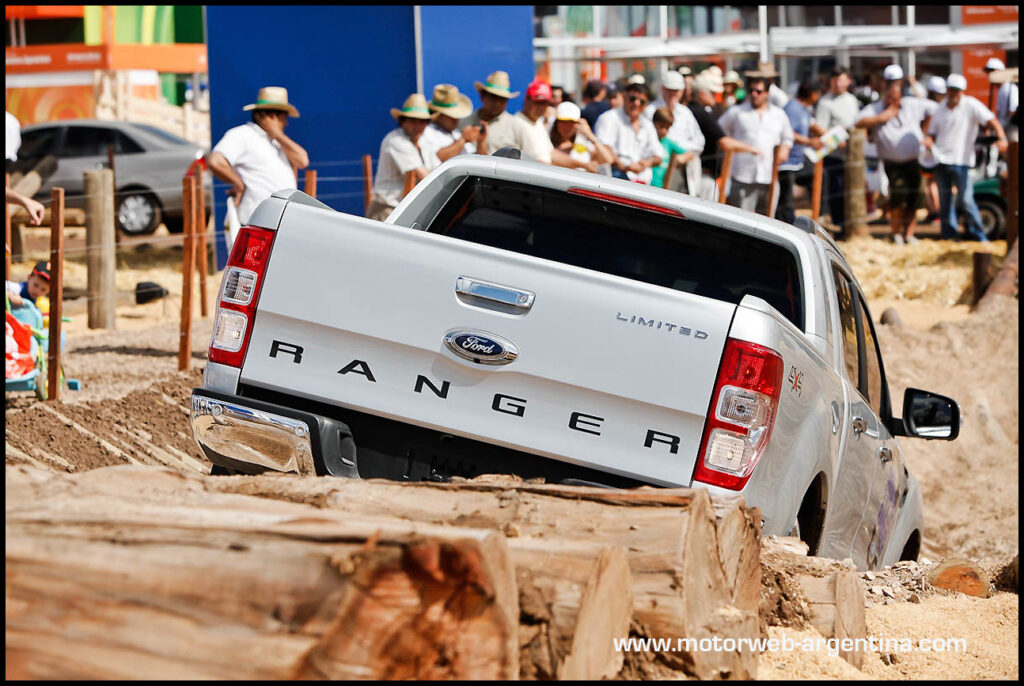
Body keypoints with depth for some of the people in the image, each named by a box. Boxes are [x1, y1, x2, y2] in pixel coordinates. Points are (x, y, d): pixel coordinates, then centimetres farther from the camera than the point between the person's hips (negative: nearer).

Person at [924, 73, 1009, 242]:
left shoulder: (971, 105, -2)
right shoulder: (940, 109, 13)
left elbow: (991, 120, -11)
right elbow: (932, 132, 18)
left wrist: (1001, 138, -29)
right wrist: (928, 141, -7)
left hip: (961, 161, -5)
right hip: (941, 160, 5)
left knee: (966, 200, -9)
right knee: (944, 201, 7)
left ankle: (979, 236, 4)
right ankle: (948, 236, 15)